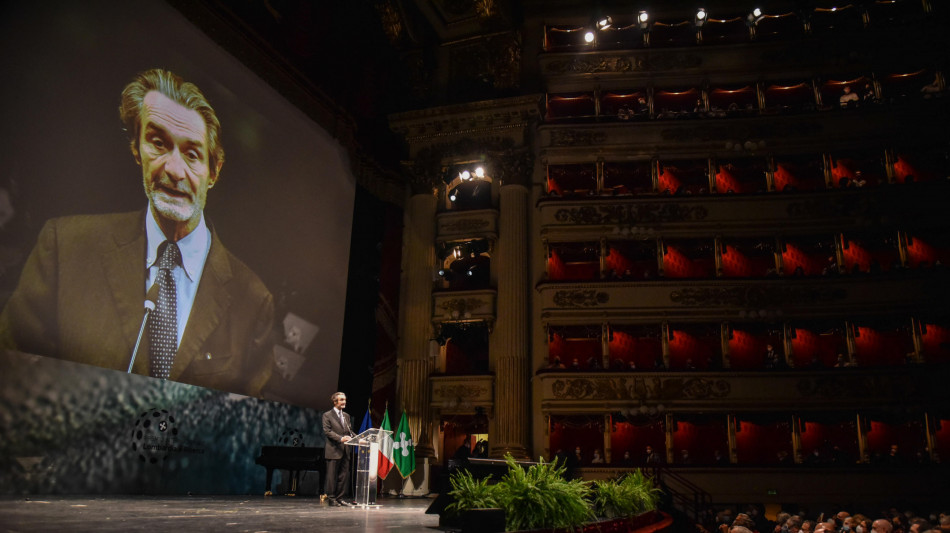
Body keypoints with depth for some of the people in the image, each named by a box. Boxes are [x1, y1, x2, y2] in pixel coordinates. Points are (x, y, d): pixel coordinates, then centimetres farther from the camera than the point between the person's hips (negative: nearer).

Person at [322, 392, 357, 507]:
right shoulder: (327, 415, -2)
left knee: (344, 475, 7)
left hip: (345, 450, 6)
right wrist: (341, 438, -23)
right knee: (332, 476, -1)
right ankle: (331, 498, 7)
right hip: (333, 450, -6)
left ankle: (340, 498, 14)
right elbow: (327, 431, -11)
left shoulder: (346, 416, 19)